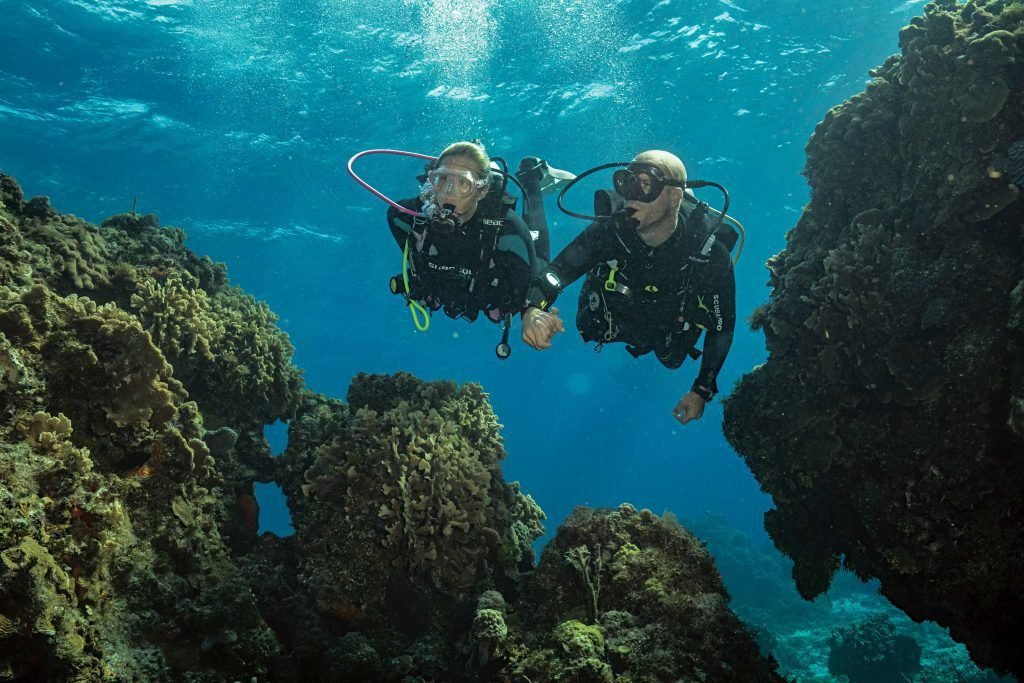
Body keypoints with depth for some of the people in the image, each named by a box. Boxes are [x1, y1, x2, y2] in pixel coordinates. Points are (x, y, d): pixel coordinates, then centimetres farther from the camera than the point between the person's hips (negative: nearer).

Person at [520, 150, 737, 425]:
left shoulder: (710, 254, -37)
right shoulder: (607, 231, -35)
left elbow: (722, 326, -25)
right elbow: (557, 271, -41)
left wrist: (703, 391, -23)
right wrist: (533, 311, -63)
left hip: (668, 339, 0)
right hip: (609, 325, 1)